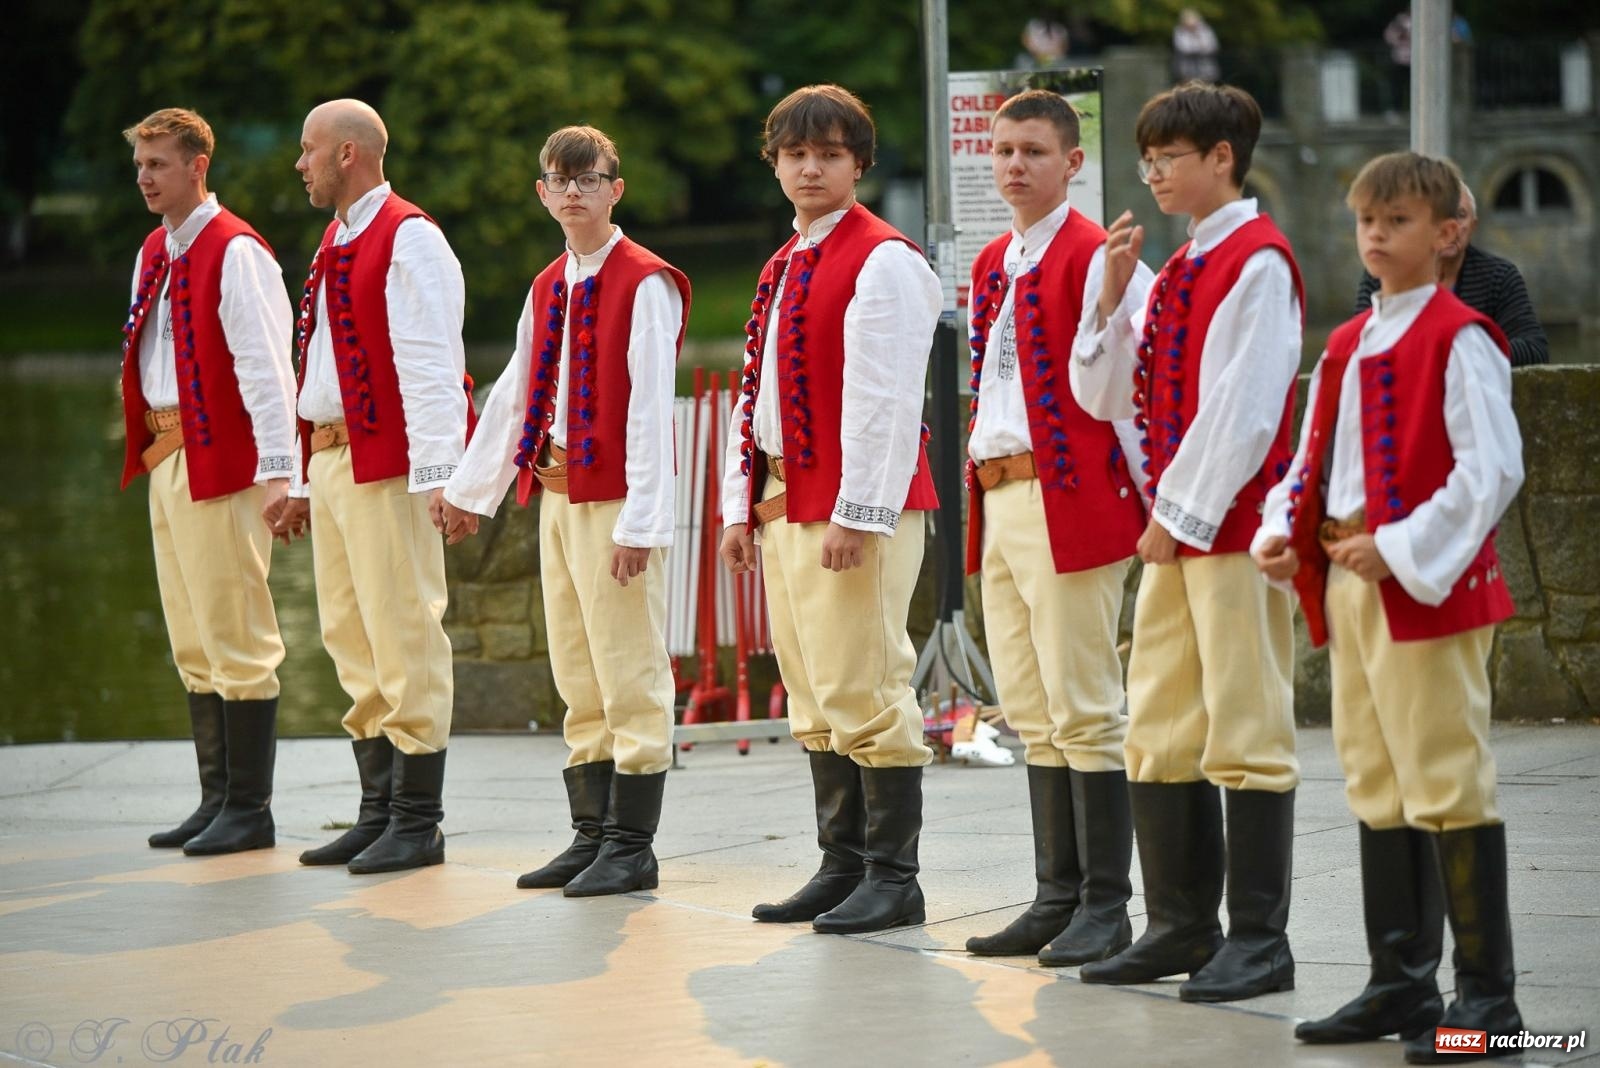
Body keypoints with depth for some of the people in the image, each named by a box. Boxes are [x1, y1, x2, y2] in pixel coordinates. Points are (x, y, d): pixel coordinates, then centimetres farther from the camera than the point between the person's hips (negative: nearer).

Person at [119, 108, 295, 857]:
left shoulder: (235, 253, -12)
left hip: (219, 461, -9)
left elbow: (266, 366, -17)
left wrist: (276, 469, -21)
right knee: (193, 644, 13)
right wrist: (149, 449, 9)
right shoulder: (154, 253, 15)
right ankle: (217, 801, 20)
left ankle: (249, 810, 1)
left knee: (237, 638, -4)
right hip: (166, 457, 9)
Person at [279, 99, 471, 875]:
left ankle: (418, 824, -2)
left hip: (387, 468, -10)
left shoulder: (407, 241, -10)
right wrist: (305, 475, 18)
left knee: (404, 640, -6)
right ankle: (379, 813, 19)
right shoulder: (335, 244, 19)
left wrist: (434, 474, -21)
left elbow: (430, 366, -16)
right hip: (330, 460, 10)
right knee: (352, 643, 12)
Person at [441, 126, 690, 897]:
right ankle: (592, 835, 18)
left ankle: (631, 846, 0)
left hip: (615, 498, -8)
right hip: (555, 491, 8)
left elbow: (650, 406, -15)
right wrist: (470, 489, 22)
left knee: (629, 674, -4)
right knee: (577, 679, 12)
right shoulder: (547, 289, 14)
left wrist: (640, 520, -19)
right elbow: (514, 394, 21)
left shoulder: (645, 285, -10)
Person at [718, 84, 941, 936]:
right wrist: (742, 504, 14)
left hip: (857, 510, -9)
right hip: (785, 502, 9)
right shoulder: (783, 268, 18)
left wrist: (857, 512, -19)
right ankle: (843, 866, 19)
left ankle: (894, 879, -2)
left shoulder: (882, 261, -10)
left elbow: (885, 399, -16)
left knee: (864, 689, -8)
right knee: (815, 697, 12)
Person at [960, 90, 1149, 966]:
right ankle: (1057, 898, 17)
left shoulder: (1094, 257, -9)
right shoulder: (992, 264, 18)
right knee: (1034, 717, 11)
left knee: (1083, 712, -6)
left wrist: (1149, 502, -14)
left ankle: (1106, 908, 0)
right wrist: (982, 488, 16)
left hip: (1069, 500, -9)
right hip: (999, 501, 9)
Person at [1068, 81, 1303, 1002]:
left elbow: (1242, 406, -16)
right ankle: (1182, 925, 19)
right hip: (1174, 524, 9)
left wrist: (1184, 513, -14)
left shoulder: (1258, 261, -10)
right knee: (1160, 735, 11)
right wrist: (1114, 293, 4)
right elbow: (1105, 395, 16)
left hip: (1235, 522, -9)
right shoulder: (1178, 270, 16)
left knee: (1246, 733, -5)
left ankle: (1260, 941, 1)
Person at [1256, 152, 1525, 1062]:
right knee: (1377, 785, 13)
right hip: (1348, 583, 9)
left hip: (1427, 586, -9)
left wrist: (1403, 549, -19)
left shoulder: (1459, 339, -10)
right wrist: (1282, 530, 3)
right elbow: (1316, 458, 21)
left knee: (1447, 784, -6)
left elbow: (1493, 468, -17)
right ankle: (1402, 985, 21)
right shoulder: (1348, 346, 15)